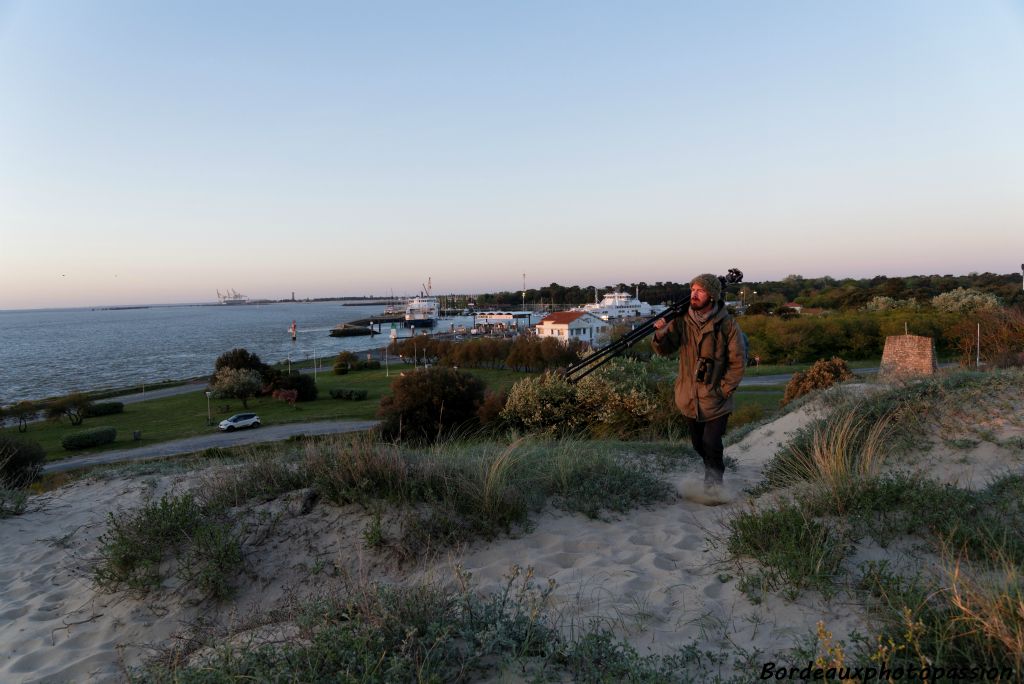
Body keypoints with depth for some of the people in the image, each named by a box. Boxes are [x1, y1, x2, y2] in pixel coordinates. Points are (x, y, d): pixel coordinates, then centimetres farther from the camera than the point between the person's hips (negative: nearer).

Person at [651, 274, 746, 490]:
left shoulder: (727, 324, -10)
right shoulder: (682, 320, -3)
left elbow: (737, 363, -6)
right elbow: (664, 350, -8)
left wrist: (724, 391, -11)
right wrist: (661, 334, -29)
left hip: (716, 399, -3)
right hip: (689, 399, 4)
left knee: (712, 445, -10)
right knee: (699, 445, 19)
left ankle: (713, 485, 12)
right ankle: (712, 475, 44)